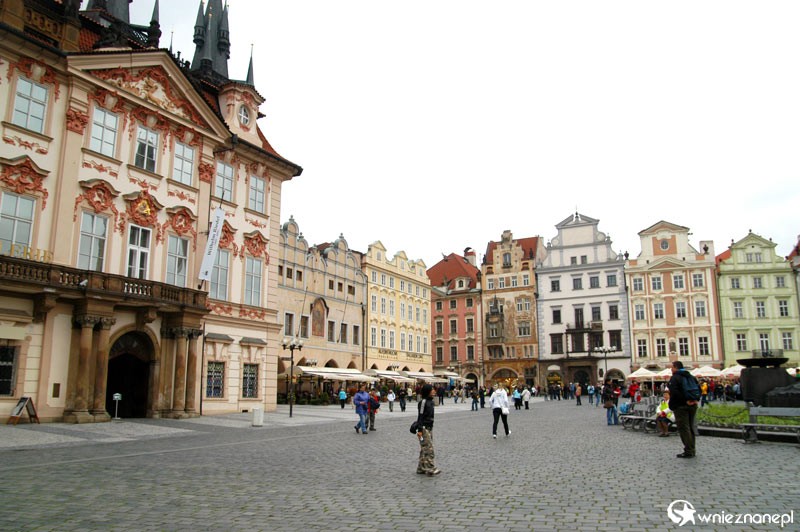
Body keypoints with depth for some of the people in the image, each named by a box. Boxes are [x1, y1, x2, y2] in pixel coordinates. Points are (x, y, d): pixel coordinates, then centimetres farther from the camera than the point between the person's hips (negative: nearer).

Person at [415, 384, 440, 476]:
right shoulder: (423, 401, -15)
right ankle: (430, 469, -6)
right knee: (429, 449, -9)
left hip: (429, 428, 9)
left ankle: (421, 468, 19)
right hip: (424, 428, -9)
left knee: (424, 449, 13)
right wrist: (420, 430, -20)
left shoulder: (430, 401, 11)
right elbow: (420, 416, -17)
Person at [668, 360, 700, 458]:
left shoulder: (674, 378, -11)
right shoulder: (691, 377, 13)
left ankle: (689, 451, -4)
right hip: (692, 406, 8)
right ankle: (692, 449, 22)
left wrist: (685, 400, -19)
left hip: (681, 406, -8)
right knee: (690, 427, 17)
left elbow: (674, 392, -24)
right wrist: (695, 399, 2)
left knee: (684, 428, -3)